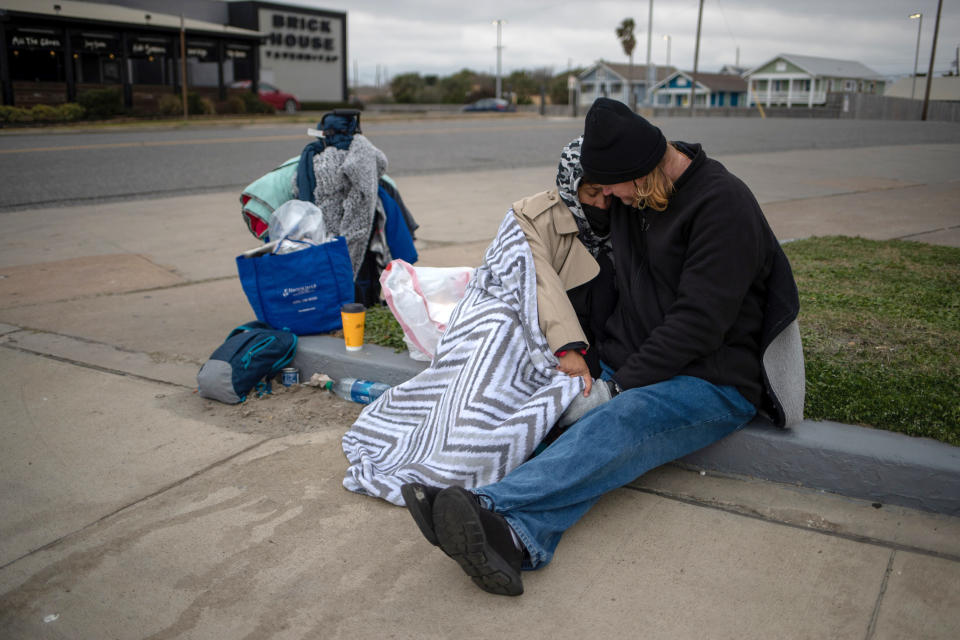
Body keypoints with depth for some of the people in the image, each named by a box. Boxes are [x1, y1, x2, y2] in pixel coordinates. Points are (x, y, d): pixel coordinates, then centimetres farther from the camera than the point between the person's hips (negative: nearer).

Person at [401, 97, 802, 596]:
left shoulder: (723, 203, -14)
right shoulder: (631, 194, 10)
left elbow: (699, 323, -19)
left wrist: (623, 384, -18)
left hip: (713, 382, -6)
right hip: (631, 367, 7)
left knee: (618, 423, -35)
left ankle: (492, 508, -53)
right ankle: (517, 535, -46)